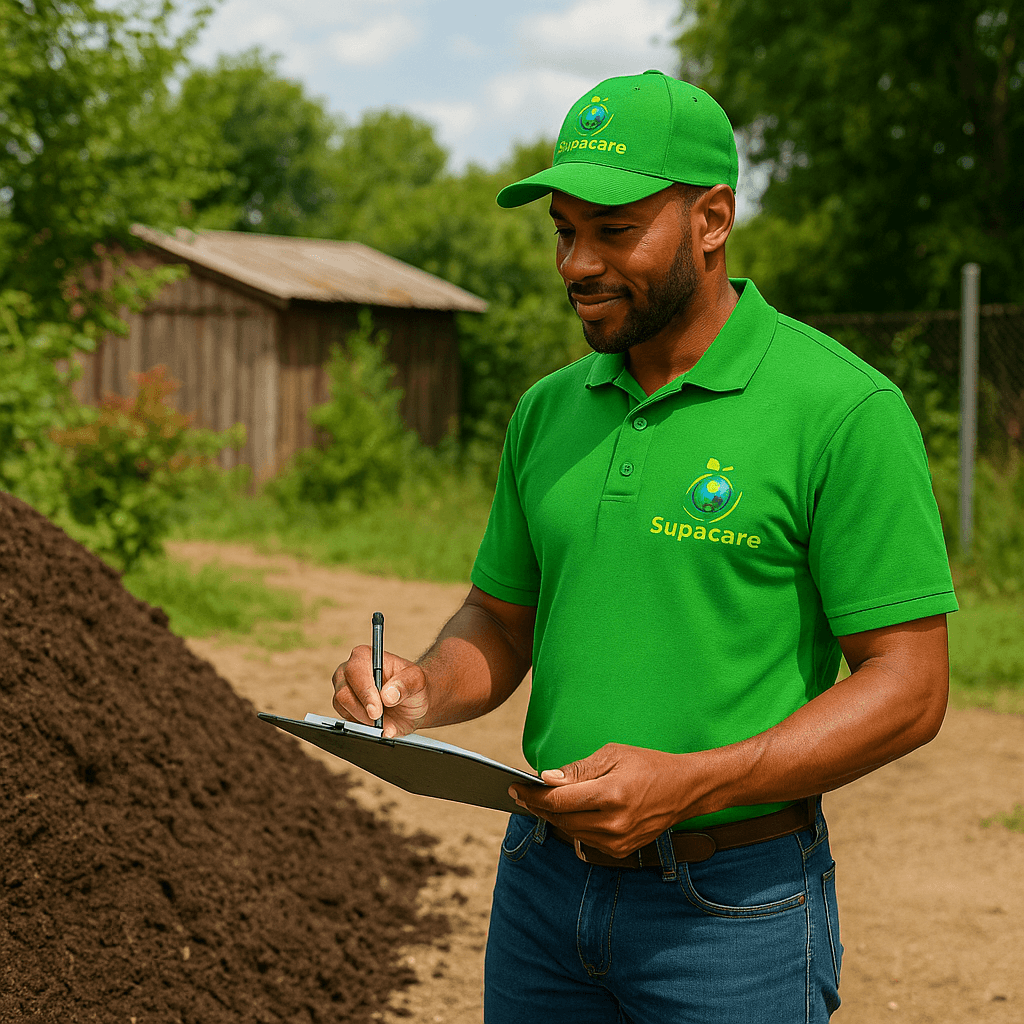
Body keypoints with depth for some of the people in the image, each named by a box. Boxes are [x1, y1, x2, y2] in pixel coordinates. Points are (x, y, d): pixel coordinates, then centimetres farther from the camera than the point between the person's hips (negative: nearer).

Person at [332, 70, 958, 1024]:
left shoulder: (844, 410, -13)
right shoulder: (548, 411, 6)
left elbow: (908, 690, -14)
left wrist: (688, 783, -25)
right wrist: (425, 691, -8)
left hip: (733, 907, -5)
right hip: (543, 881, 5)